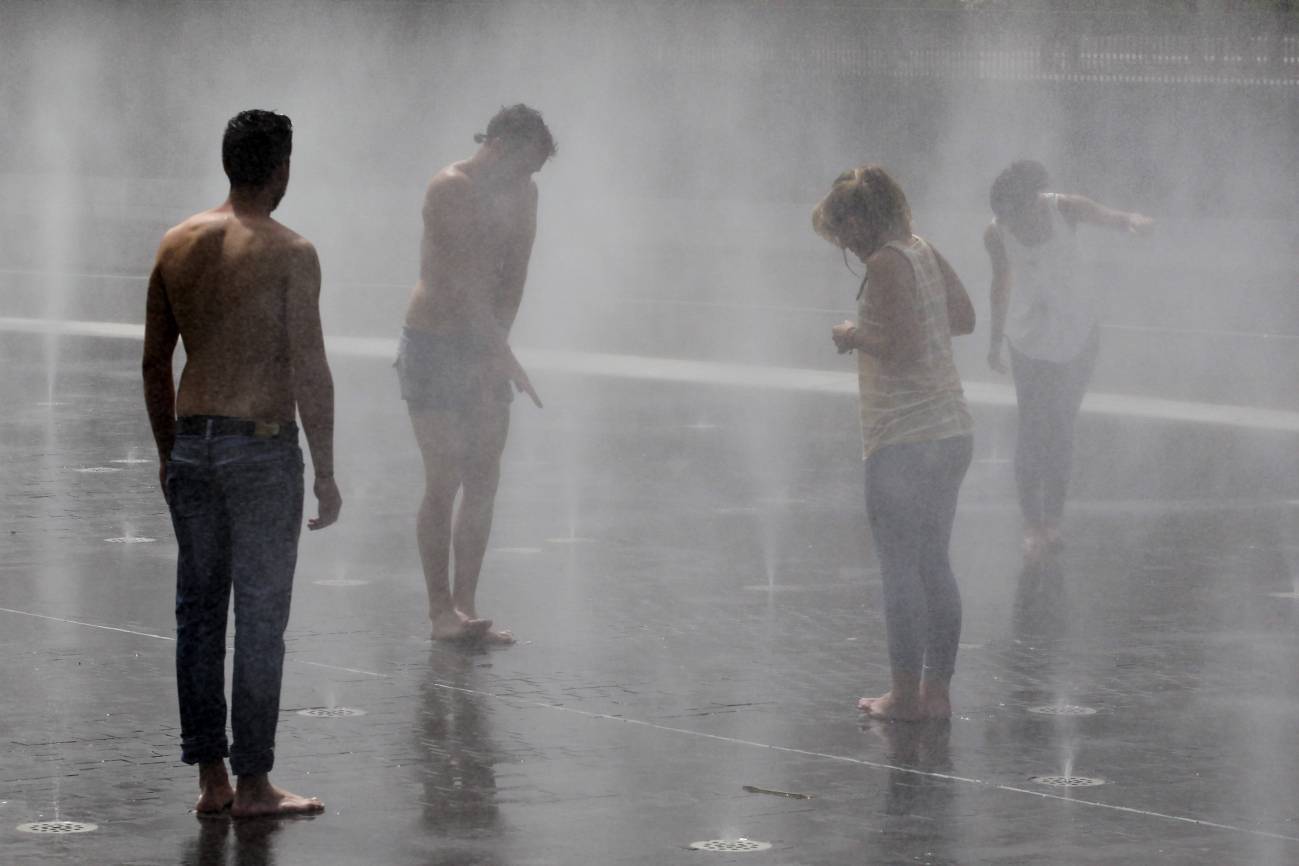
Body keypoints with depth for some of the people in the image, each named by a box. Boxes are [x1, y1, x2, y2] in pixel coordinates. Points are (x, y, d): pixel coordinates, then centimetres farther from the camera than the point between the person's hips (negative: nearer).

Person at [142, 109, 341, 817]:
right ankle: (252, 784, 3)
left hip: (192, 442, 6)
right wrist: (326, 473, -6)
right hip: (263, 446, -5)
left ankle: (210, 777, 14)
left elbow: (154, 361, 12)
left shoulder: (176, 245, 7)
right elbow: (309, 369, -12)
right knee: (260, 615, 0)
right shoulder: (289, 253, -10)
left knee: (198, 611, 10)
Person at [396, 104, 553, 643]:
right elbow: (466, 280, -22)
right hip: (434, 346, -7)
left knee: (484, 481, 4)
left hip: (483, 347, 7)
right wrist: (502, 353, -25)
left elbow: (513, 277, 5)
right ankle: (441, 608, -2)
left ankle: (465, 608, 8)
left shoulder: (522, 194, 7)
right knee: (444, 482, -7)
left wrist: (495, 346, -5)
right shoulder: (451, 189, -15)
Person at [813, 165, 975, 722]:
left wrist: (854, 337, -6)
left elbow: (902, 349, -23)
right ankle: (937, 690, 16)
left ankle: (906, 696, 1)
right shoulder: (925, 252, 11)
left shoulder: (886, 265, -14)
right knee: (934, 563, 13)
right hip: (952, 431, 8)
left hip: (903, 441, -8)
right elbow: (964, 318, 24)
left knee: (899, 568, -1)